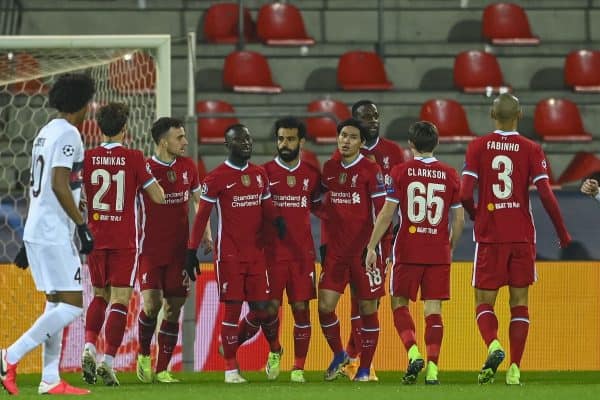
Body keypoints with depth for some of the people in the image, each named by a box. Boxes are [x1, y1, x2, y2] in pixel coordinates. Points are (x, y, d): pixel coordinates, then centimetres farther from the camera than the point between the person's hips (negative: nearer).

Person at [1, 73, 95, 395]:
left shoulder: (46, 132, 16)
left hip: (36, 232, 10)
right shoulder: (68, 134, -12)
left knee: (56, 304, 11)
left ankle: (50, 380, 10)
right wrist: (82, 225, -17)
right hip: (54, 234, -10)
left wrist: (29, 242, 23)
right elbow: (59, 184, -21)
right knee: (71, 305, -10)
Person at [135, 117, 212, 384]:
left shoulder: (188, 167, 7)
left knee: (173, 309, 3)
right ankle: (144, 354, 10)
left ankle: (162, 369, 10)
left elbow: (199, 201, 19)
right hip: (150, 249, -4)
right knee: (152, 304, -16)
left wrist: (206, 234, 10)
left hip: (179, 250, 4)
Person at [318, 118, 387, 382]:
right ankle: (338, 355, 20)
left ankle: (365, 368, 11)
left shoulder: (371, 170, -7)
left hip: (364, 250, -4)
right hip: (336, 250, 4)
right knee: (325, 305, -3)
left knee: (367, 308, 2)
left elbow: (380, 211, -8)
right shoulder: (329, 169, 8)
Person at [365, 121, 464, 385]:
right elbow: (459, 219, 7)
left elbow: (387, 213, -5)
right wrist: (450, 248, 22)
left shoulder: (400, 172, -2)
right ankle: (432, 367, -6)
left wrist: (371, 247, 1)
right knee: (433, 310, 2)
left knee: (400, 303, 11)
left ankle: (413, 352, -9)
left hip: (408, 251, -2)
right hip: (439, 252, 2)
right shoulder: (450, 175, 5)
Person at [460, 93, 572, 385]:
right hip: (522, 237, 1)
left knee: (484, 303, 7)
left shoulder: (478, 147, -1)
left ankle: (493, 345, -22)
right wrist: (562, 232, 3)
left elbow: (465, 194, -8)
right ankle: (515, 368, 0)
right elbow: (546, 194, -9)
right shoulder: (531, 150, -2)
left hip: (489, 237, -1)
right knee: (519, 304, 9)